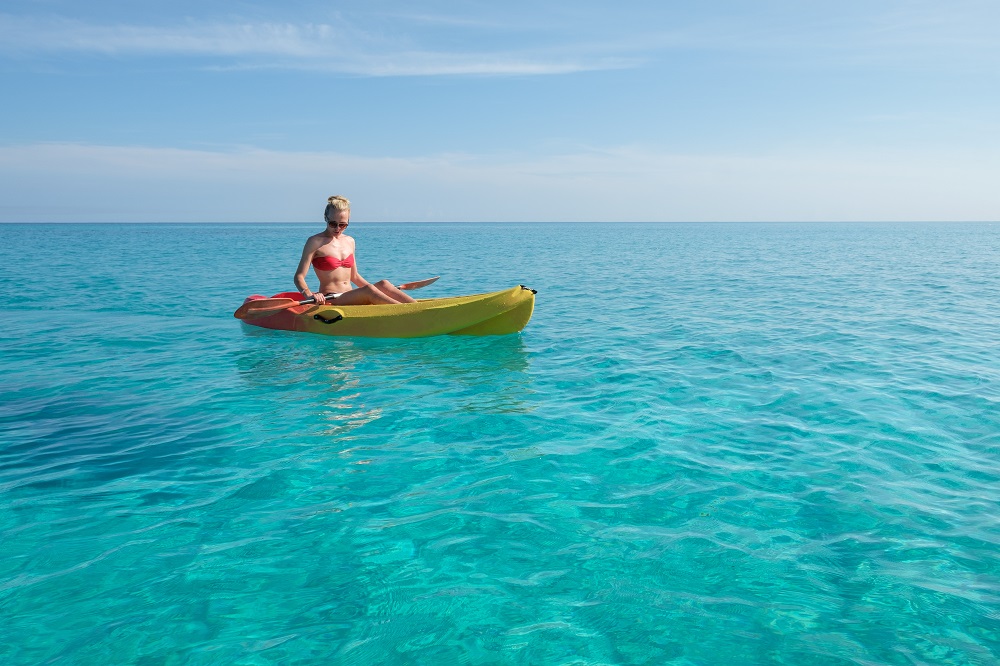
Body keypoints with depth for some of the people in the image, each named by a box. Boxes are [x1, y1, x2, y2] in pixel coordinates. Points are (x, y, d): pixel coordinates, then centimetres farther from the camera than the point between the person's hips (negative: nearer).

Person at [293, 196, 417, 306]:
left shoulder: (350, 241, 16)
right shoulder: (315, 242, -3)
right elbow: (299, 277, -7)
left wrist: (377, 290, 9)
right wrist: (309, 295, -27)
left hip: (351, 297, 6)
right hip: (330, 300, -6)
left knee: (383, 284, -21)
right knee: (368, 290, -32)